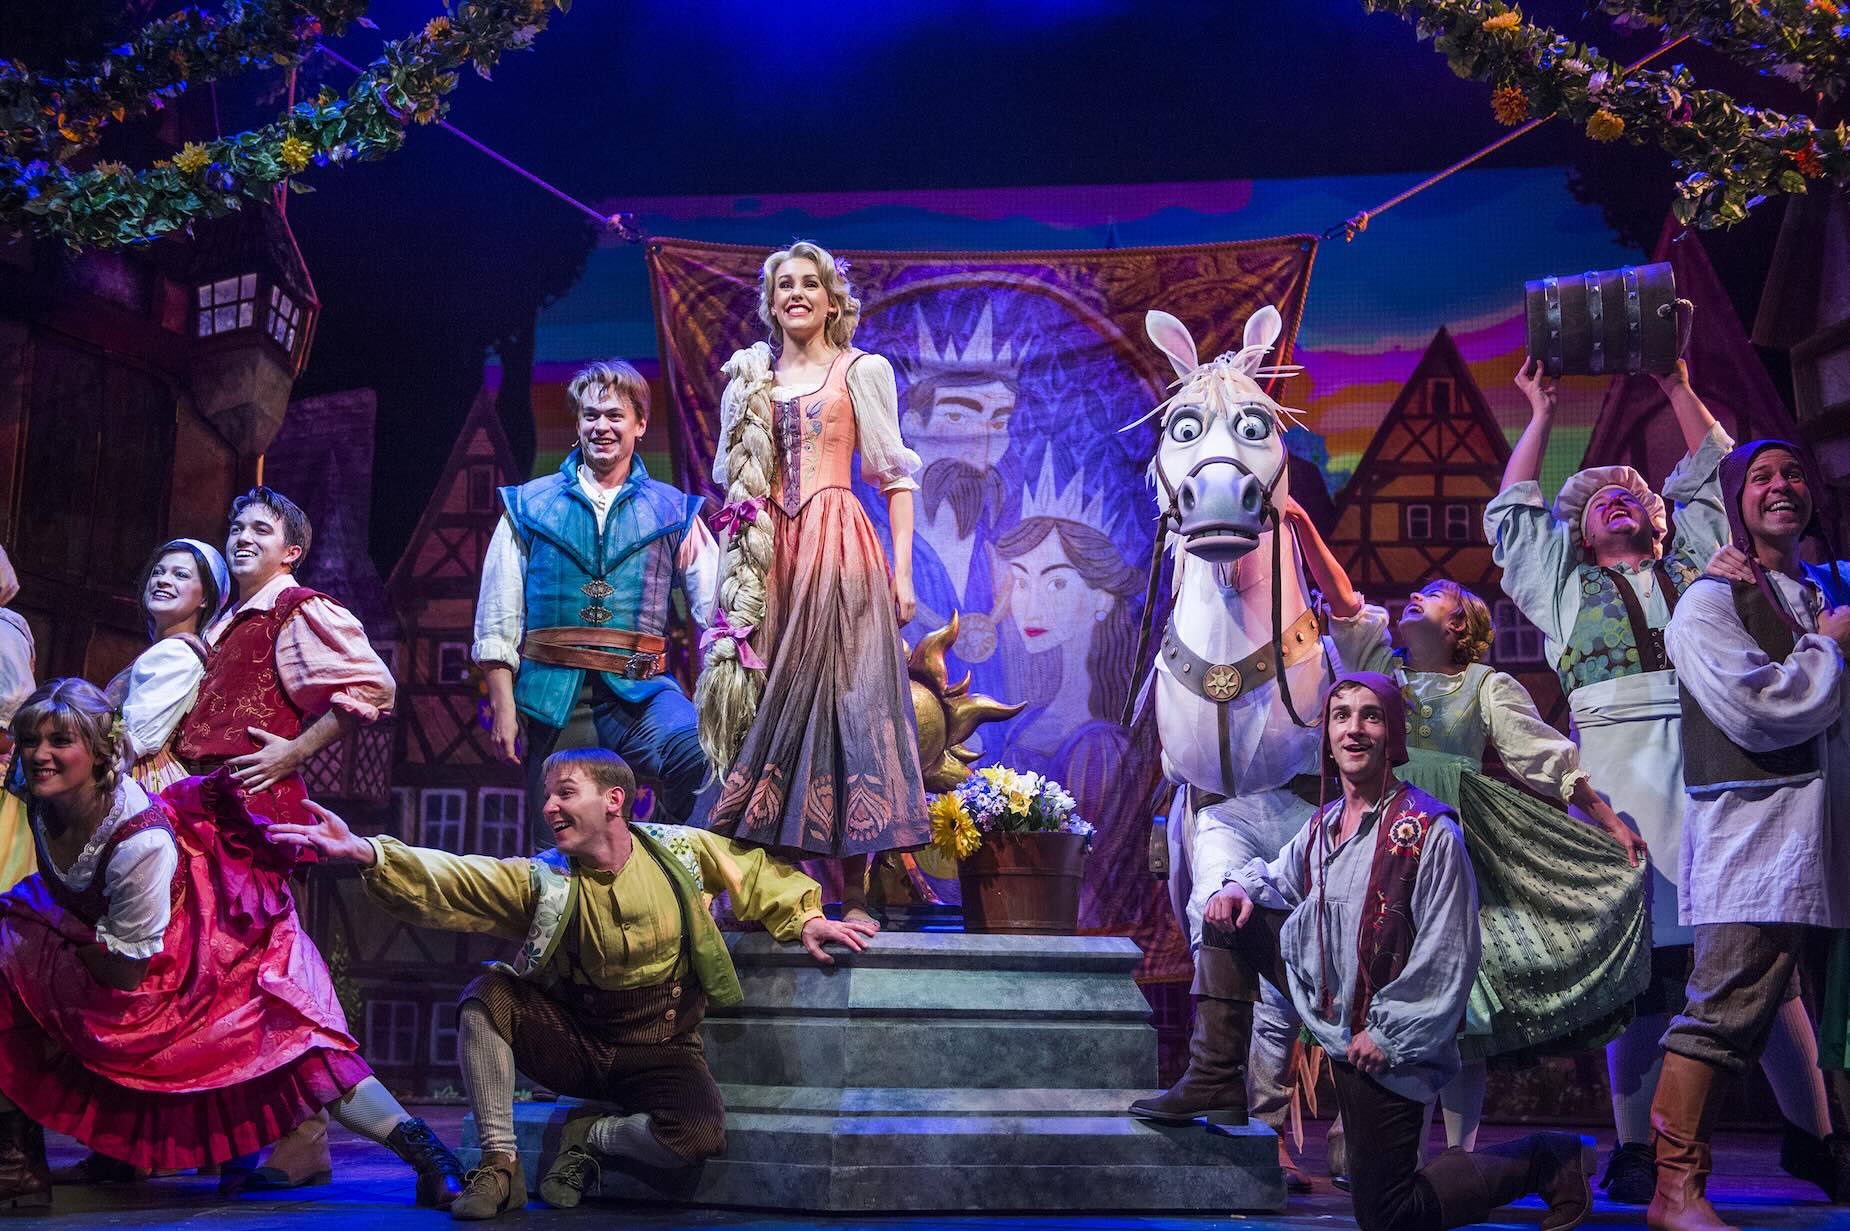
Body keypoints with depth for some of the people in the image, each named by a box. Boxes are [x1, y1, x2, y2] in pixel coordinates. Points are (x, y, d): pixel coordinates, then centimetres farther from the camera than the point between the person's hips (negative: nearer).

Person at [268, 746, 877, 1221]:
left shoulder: (682, 851, -8)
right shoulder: (543, 880, -11)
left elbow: (760, 873, 9)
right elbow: (446, 882, -25)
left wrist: (805, 918, -5)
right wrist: (369, 854, -41)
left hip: (660, 1050, -1)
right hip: (572, 1043, 1)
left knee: (700, 1136, -30)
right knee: (487, 995, -24)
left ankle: (593, 1136, 2)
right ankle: (500, 1165, -13)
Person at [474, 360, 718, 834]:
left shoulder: (673, 512, 11)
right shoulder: (528, 505, 12)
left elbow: (717, 608, 3)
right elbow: (497, 616, 10)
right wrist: (503, 706, 1)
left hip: (641, 692, -1)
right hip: (554, 698, 1)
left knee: (706, 756, -31)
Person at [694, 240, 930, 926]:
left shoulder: (862, 371, 8)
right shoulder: (751, 380, 18)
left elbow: (895, 476, 3)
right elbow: (732, 480, 21)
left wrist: (902, 569, -6)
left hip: (839, 549, -3)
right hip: (767, 557, 4)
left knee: (843, 697, -9)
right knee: (771, 702, -1)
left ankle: (854, 894, -7)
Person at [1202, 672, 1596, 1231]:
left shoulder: (1429, 831, -19)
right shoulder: (1323, 825, 3)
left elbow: (1447, 954, -20)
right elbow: (1280, 879, 22)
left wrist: (1388, 1032, -19)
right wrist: (1240, 888, -1)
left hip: (1386, 1042, -7)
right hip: (1331, 1010, 7)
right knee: (1234, 914, 0)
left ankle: (1547, 1161, 15)